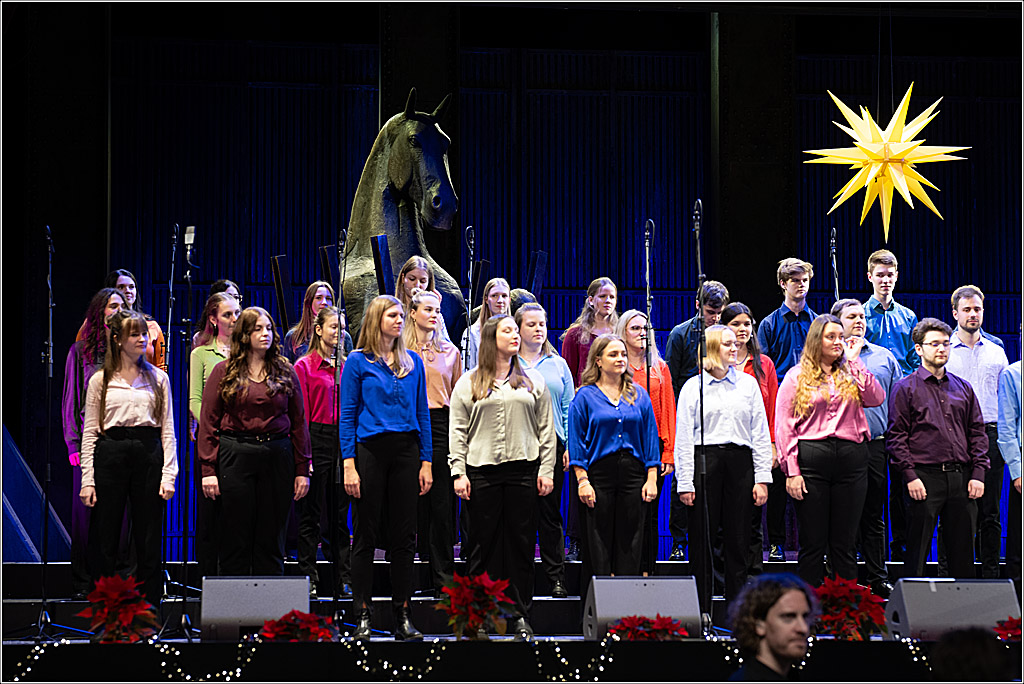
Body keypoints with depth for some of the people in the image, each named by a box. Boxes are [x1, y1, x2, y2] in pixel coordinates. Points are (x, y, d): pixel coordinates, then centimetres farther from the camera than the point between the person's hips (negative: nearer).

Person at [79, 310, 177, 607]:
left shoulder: (158, 379, 11)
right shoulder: (100, 381, 7)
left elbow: (168, 430, 9)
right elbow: (90, 432, 6)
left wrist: (168, 474, -1)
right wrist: (87, 480, -2)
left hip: (149, 453, 1)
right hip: (110, 454, -1)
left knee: (149, 539, 2)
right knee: (105, 539, 0)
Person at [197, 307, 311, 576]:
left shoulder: (285, 372, 9)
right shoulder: (224, 372, 3)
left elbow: (299, 423, 9)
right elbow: (208, 423, 0)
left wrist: (302, 470, 3)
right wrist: (208, 470, -7)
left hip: (278, 458, 2)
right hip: (235, 456, -2)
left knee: (272, 537, 5)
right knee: (235, 538, 1)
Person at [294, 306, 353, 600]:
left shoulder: (347, 366, 13)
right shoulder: (304, 366, -1)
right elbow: (301, 413, -5)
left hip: (344, 441, 4)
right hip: (317, 440, -4)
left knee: (340, 515, 7)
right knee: (311, 514, -1)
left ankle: (344, 581, 9)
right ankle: (308, 579, 3)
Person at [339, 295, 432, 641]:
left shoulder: (413, 362, 11)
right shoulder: (358, 362, 0)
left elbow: (422, 414, 11)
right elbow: (347, 416, -2)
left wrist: (426, 462, 5)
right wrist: (349, 465, -10)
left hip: (406, 450, 3)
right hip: (370, 450, -3)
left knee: (405, 535, 3)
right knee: (366, 535, 1)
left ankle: (403, 616, 8)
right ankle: (362, 616, 6)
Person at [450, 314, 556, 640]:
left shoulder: (533, 381, 12)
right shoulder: (468, 383, 8)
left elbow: (546, 429, 10)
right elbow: (458, 432, 5)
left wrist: (546, 471, 2)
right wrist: (458, 473, -3)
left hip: (523, 470, 1)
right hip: (482, 471, -1)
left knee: (521, 542, 2)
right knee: (483, 543, 1)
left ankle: (520, 615, 7)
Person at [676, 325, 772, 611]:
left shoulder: (748, 383, 10)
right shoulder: (693, 387, 5)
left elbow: (760, 433, 10)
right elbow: (683, 438, 4)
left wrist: (762, 477, 3)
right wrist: (685, 483, -3)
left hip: (740, 462, 2)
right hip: (705, 461, -2)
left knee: (738, 539, 2)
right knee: (703, 537, -1)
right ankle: (701, 615, 4)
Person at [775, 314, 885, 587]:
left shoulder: (850, 375, 15)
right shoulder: (798, 376, 6)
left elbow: (876, 398, -4)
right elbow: (783, 426, 0)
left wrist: (854, 360, 0)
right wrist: (791, 471, -9)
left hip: (851, 461, 3)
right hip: (811, 458, -3)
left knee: (845, 543, 6)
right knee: (812, 542, 0)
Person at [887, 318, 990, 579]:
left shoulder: (963, 388, 15)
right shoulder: (905, 388, 3)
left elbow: (977, 432, 15)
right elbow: (896, 436, -2)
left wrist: (978, 474, 4)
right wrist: (910, 476, -11)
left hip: (961, 477, 4)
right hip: (925, 477, -4)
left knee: (963, 550, 6)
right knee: (917, 550, -2)